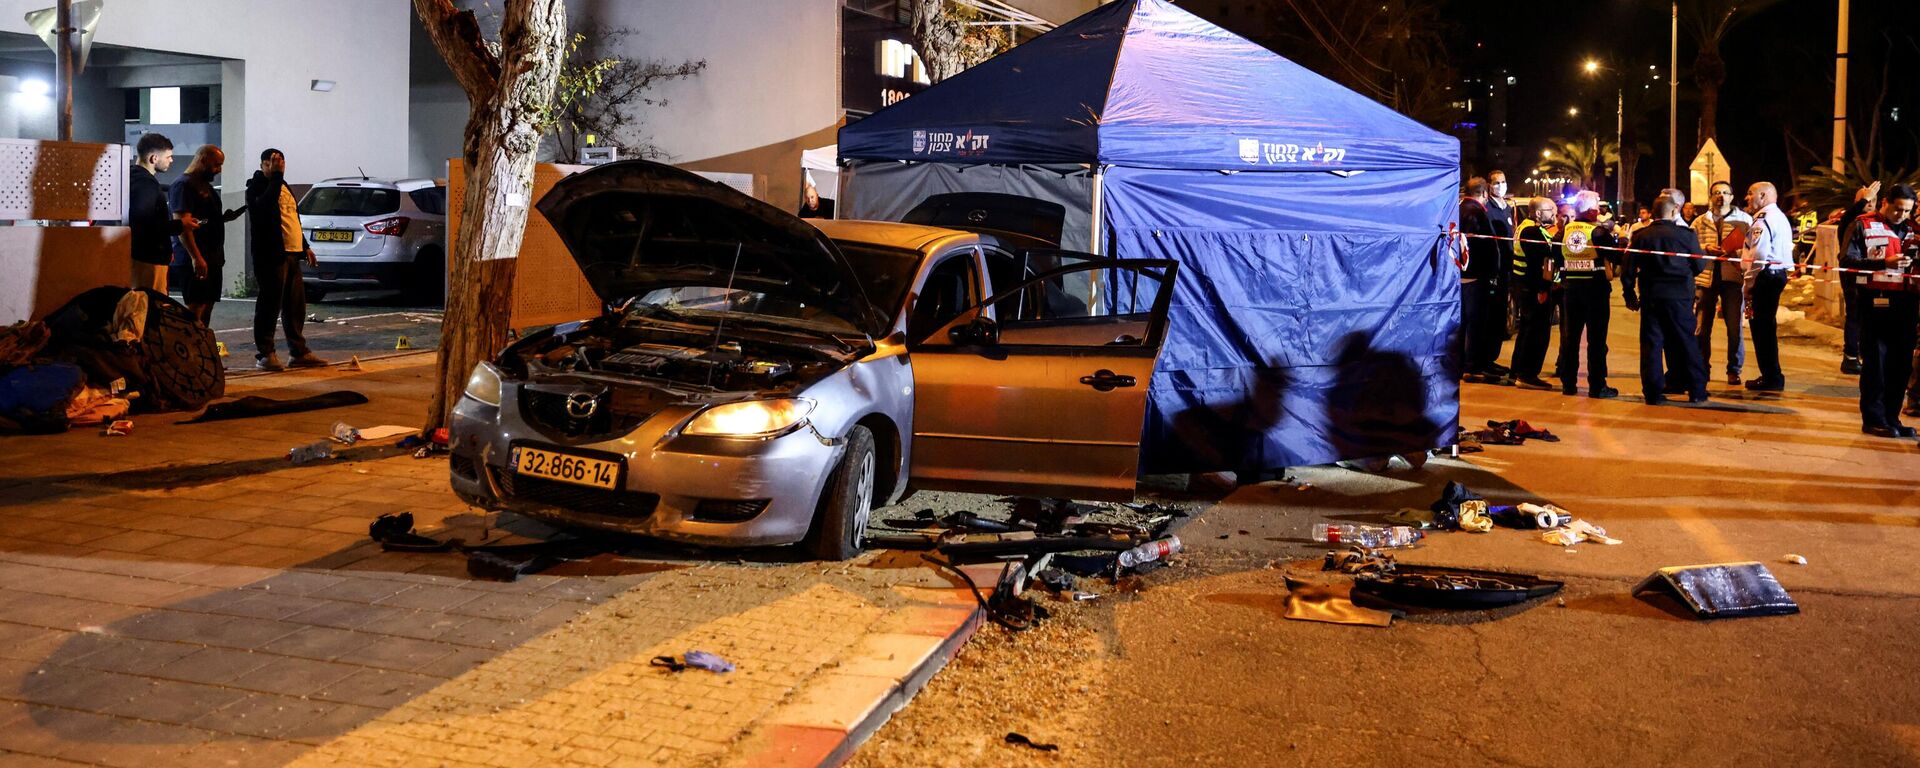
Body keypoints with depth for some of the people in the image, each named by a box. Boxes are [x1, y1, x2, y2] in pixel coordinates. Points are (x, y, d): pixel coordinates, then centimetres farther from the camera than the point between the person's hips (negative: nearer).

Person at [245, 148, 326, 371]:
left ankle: (298, 352, 19)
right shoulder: (258, 186, -6)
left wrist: (304, 246, 24)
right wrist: (276, 176, -26)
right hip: (271, 254, -9)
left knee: (296, 305, 12)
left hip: (291, 253, 9)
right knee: (270, 304, -7)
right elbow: (265, 205, -28)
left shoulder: (283, 186, 20)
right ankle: (264, 354, -2)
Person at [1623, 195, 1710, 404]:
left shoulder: (1640, 236, 0)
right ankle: (1696, 391, 13)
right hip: (1679, 298, -1)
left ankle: (1653, 392, 4)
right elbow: (1699, 265, 1)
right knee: (1686, 342, 8)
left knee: (1651, 344, 5)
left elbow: (1627, 269, 0)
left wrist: (1630, 295, 10)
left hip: (1650, 298, 1)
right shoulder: (1686, 234, -6)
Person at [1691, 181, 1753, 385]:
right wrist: (1706, 248, -9)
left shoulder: (1744, 219, 7)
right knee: (1701, 328, 3)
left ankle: (1734, 370, 8)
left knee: (1734, 327, -3)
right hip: (1705, 277, 2)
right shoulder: (1699, 221, 14)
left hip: (1733, 278, -2)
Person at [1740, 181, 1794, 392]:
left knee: (1762, 326, -5)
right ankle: (1771, 375, 24)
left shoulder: (1763, 220, -14)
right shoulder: (1780, 217, 19)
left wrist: (1750, 283, -17)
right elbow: (1785, 249, 17)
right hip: (1778, 272, 11)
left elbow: (1759, 255, -22)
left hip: (1766, 274, -11)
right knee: (1767, 325, 17)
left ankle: (1771, 378, -3)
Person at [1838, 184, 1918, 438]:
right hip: (1876, 301, -5)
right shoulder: (1863, 225, 0)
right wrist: (1884, 262, -18)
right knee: (1875, 360, -1)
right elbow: (1847, 259, -9)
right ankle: (1873, 419, 6)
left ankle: (1891, 417, 15)